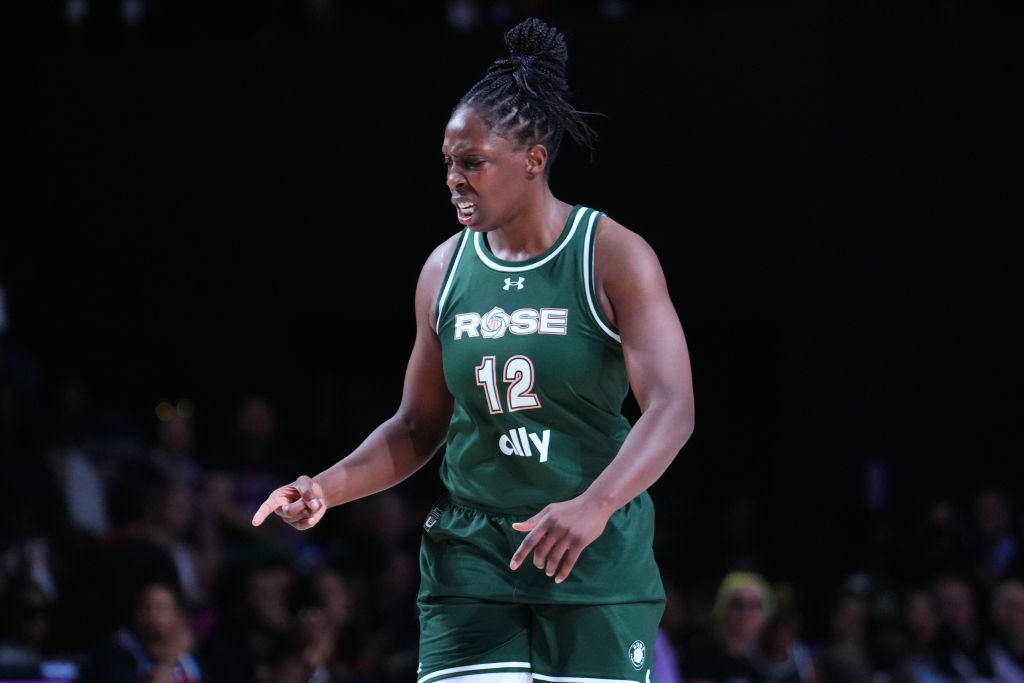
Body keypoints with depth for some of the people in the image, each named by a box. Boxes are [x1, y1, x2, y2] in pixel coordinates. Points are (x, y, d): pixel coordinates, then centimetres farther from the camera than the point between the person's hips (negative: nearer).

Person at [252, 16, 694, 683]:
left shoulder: (614, 258, -8)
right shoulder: (445, 270, 6)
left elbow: (672, 408, -18)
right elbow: (418, 426, 15)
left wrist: (594, 506, -34)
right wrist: (328, 488, -3)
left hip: (598, 561, -3)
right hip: (473, 554, 3)